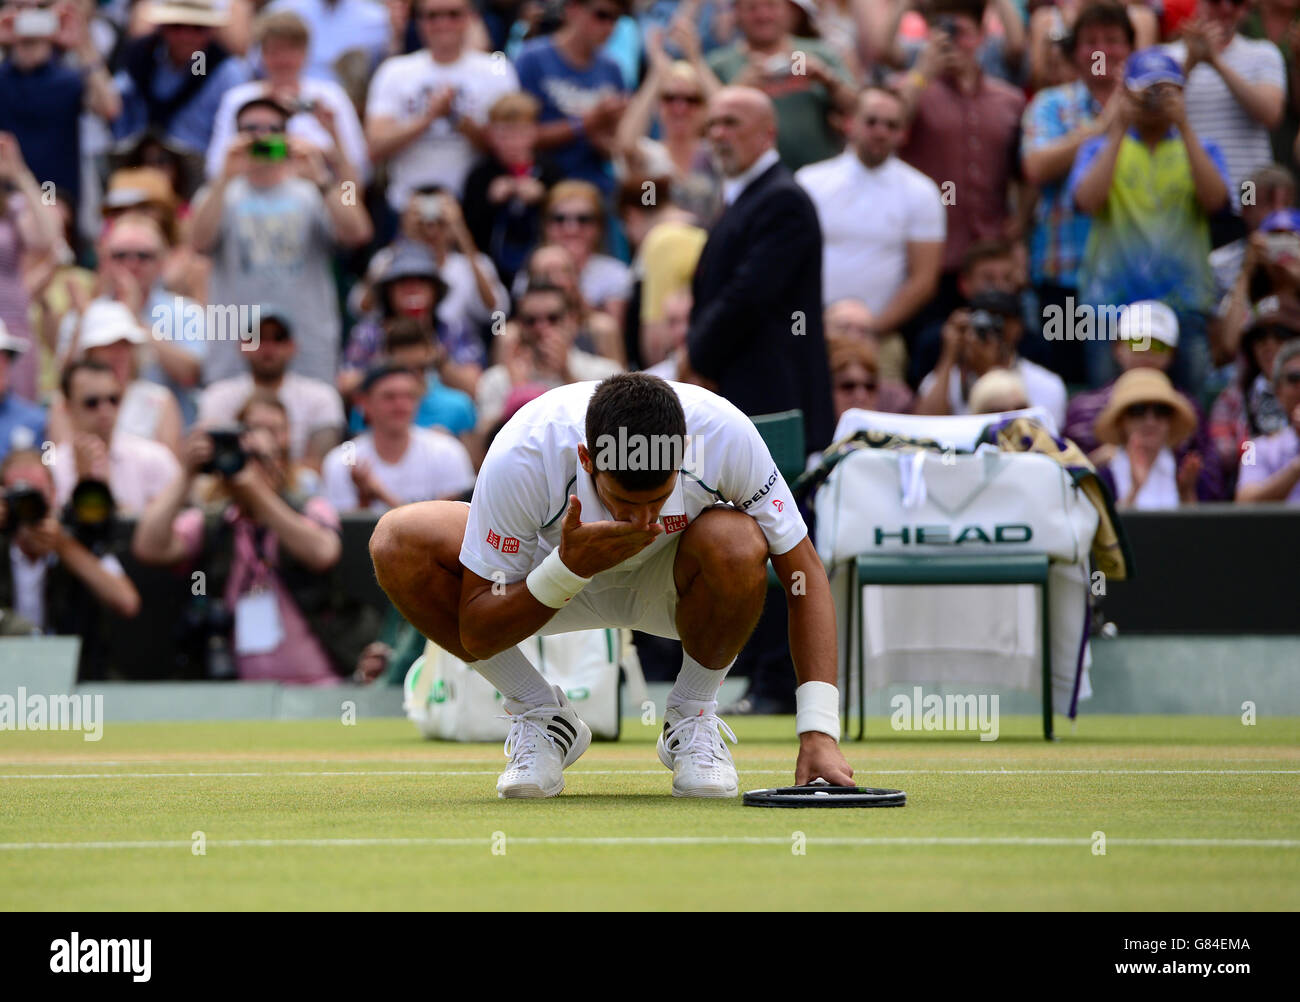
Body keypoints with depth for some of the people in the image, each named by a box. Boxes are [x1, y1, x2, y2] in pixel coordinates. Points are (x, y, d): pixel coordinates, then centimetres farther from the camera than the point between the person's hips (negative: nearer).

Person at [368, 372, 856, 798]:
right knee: (398, 541, -26)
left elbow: (803, 571, -22)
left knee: (737, 546, -37)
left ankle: (692, 718, -7)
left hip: (667, 584, 0)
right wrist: (569, 569, -42)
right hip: (556, 576, 0)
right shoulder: (519, 456, -35)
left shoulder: (725, 435, -33)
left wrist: (819, 732, -30)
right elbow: (477, 635, -25)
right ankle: (541, 716, -5)